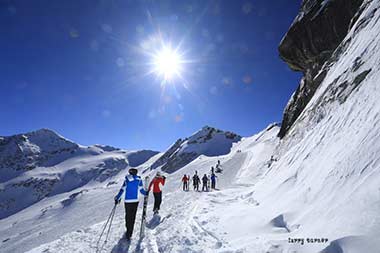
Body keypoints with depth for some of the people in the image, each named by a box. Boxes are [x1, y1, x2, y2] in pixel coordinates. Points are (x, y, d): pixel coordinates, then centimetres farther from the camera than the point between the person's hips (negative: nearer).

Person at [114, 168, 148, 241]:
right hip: (135, 201, 0)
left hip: (127, 201, 0)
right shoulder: (139, 180, -3)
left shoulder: (126, 180, -4)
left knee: (128, 216, 14)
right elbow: (141, 190, -3)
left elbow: (122, 190, -6)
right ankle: (130, 233, 16)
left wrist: (117, 198, 1)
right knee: (132, 217, 12)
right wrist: (146, 193, 14)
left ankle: (128, 232, 13)